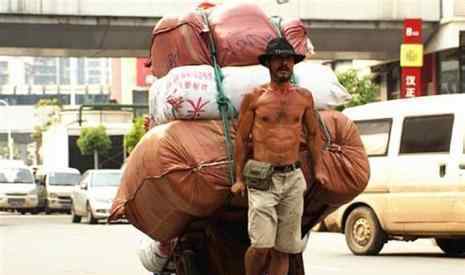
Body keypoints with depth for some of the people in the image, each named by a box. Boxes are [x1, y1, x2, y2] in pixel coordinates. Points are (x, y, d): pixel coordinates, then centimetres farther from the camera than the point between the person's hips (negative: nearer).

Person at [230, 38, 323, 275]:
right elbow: (241, 138, 5)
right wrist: (239, 178, 2)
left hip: (293, 178, 3)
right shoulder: (254, 98, 1)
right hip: (262, 177, -3)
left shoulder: (304, 97, 9)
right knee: (262, 245, -13)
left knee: (283, 248, 4)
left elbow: (313, 134, 19)